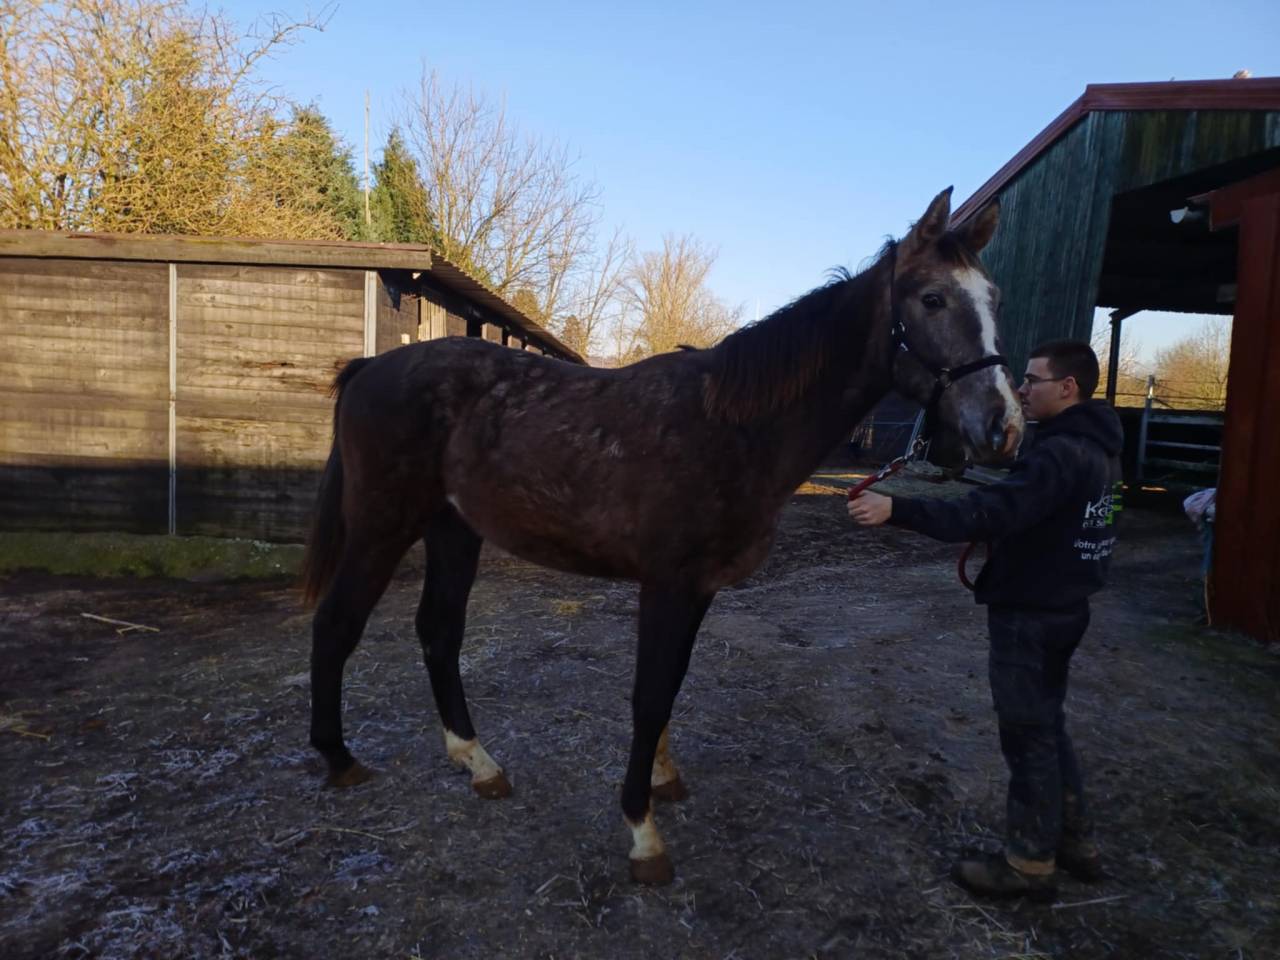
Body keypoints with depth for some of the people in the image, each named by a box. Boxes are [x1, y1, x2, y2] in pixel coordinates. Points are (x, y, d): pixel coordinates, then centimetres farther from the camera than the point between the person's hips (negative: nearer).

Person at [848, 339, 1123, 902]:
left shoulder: (1059, 454, -25)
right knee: (1046, 726, 22)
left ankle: (1029, 864, 20)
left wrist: (896, 510, -43)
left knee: (1028, 735, 4)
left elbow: (989, 513, -38)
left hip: (1029, 614, -10)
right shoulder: (1093, 447, 8)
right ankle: (1075, 841, 36)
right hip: (1059, 605, 10)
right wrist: (1000, 537, 4)